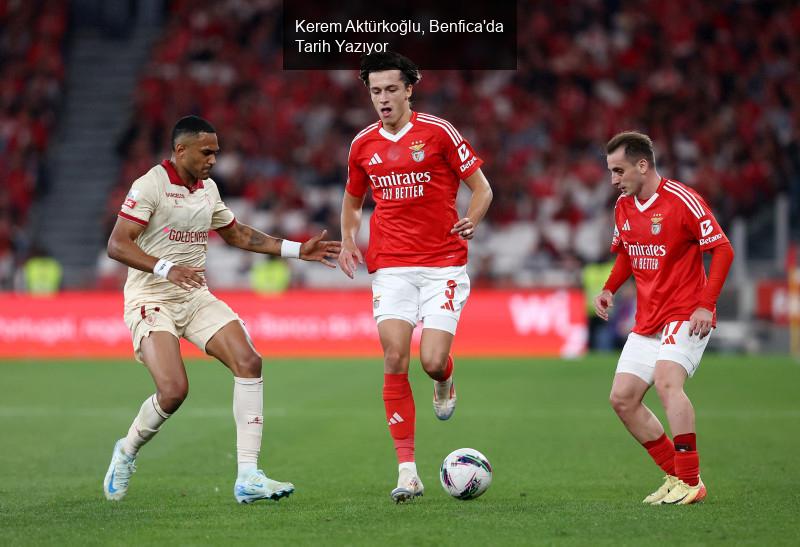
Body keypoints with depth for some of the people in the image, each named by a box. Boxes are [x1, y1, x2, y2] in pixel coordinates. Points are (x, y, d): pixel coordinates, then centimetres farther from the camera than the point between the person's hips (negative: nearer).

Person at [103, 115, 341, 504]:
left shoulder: (208, 188, 11)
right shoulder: (150, 185, -12)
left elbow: (237, 234, 26)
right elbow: (117, 244, -18)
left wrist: (298, 250, 21)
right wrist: (165, 268, -31)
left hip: (196, 298, 7)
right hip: (151, 300, -7)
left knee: (249, 362, -13)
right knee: (174, 390, -22)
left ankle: (248, 477, -13)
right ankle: (127, 452, 10)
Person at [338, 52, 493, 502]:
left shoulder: (438, 132, -3)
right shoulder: (363, 145, 9)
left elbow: (482, 188, 1)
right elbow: (353, 201, 25)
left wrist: (470, 224, -19)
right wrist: (349, 241, 6)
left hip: (443, 265, -3)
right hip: (391, 267, 3)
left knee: (433, 361, -12)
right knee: (395, 361, -10)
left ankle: (445, 382, 30)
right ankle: (407, 470, -7)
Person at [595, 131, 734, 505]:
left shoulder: (682, 201, -15)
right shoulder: (623, 207, 8)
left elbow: (722, 250, -13)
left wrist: (706, 305, -20)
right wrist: (609, 289, 7)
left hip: (685, 316, -8)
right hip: (647, 320, 8)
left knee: (667, 380, -29)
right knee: (622, 399, 2)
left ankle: (690, 482, -24)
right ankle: (676, 476, 12)